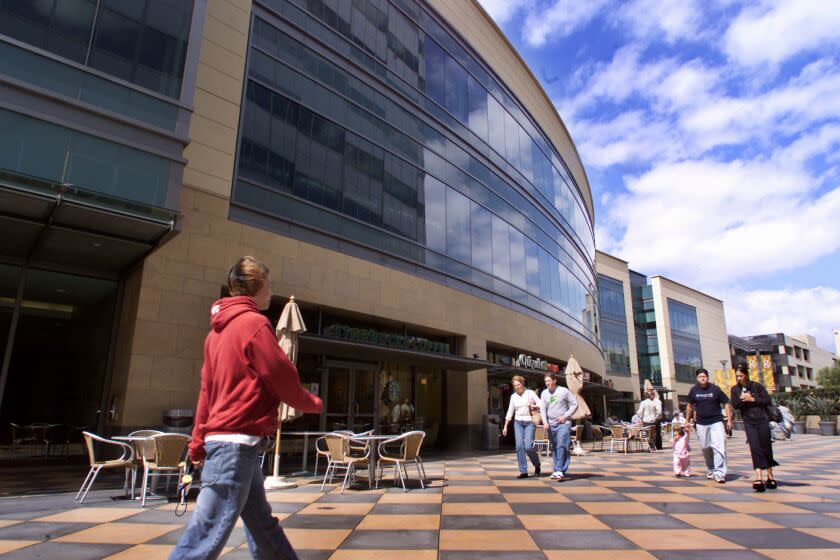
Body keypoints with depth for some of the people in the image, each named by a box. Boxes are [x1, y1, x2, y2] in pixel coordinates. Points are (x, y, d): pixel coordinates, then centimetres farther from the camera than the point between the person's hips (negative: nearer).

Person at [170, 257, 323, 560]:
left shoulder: (219, 328, 13)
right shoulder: (254, 322, -12)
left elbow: (207, 389, 14)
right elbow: (283, 379, -10)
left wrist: (199, 442, 17)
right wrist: (313, 403, 8)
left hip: (221, 436, 10)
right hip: (238, 439, -10)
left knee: (260, 520, 17)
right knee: (211, 529, -5)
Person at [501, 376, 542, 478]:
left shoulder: (530, 393, -1)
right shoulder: (513, 396, 9)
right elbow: (510, 412, 14)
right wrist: (505, 426, 12)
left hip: (529, 423, -4)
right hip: (518, 423, 4)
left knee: (528, 446, -12)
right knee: (519, 446, -6)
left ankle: (537, 465, 16)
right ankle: (523, 471, 1)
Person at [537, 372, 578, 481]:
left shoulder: (564, 391, -2)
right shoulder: (544, 393, 8)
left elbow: (574, 405, 1)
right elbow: (542, 409, 4)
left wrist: (565, 416, -9)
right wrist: (545, 421, -12)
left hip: (563, 424, -4)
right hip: (551, 425, 4)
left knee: (561, 446, -16)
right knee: (554, 449, 8)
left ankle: (559, 470, -18)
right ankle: (558, 470, 16)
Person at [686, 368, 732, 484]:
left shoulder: (715, 389, -5)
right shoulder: (693, 390, 3)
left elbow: (726, 404, 0)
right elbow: (690, 406, 15)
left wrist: (729, 420, -6)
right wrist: (687, 421, 14)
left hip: (716, 422, -3)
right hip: (701, 423, 3)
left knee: (719, 447, -13)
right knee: (705, 448, 10)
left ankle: (719, 473, -11)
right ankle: (711, 469, 29)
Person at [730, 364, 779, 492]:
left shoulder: (756, 385, -2)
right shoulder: (734, 389, 6)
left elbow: (768, 400, -5)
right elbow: (735, 405, -1)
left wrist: (752, 399, -13)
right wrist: (742, 398, -18)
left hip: (762, 420, -1)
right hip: (748, 422, 1)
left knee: (766, 448, 6)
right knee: (754, 448, -10)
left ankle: (770, 477, 23)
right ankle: (759, 479, -16)